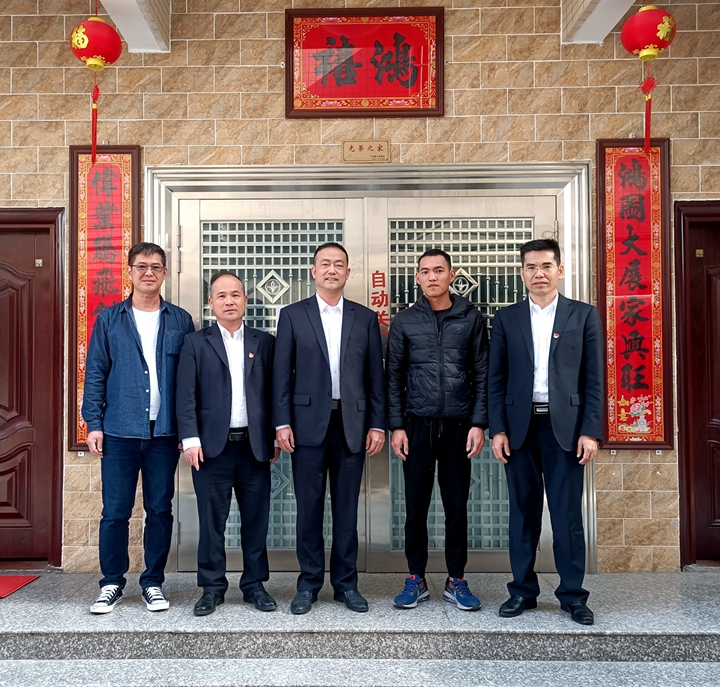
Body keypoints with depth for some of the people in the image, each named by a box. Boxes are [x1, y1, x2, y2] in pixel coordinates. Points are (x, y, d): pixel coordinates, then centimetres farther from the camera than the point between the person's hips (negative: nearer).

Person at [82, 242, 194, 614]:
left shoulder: (180, 321, 6)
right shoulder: (109, 319, 6)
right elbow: (95, 374, 5)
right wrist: (94, 423, -3)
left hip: (164, 432, 1)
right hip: (119, 432, 0)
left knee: (160, 510, 8)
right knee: (115, 511, 4)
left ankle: (153, 582, 22)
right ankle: (112, 584, 20)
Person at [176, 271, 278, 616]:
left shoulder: (264, 342, 9)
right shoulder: (196, 343, 6)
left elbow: (274, 392, 8)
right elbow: (186, 396, 0)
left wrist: (276, 436, 3)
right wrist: (190, 439, -8)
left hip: (255, 445, 1)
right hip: (212, 446, -1)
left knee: (256, 519, 8)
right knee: (211, 520, 5)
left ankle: (254, 584, 22)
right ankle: (212, 588, 18)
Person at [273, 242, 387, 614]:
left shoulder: (365, 318, 8)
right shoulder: (292, 315, 5)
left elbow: (375, 375, 7)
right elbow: (282, 373, 2)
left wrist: (377, 425, 1)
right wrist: (282, 423, -5)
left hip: (352, 423, 1)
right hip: (308, 422, -1)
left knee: (347, 508, 8)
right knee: (309, 506, 5)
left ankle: (346, 583, 21)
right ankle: (308, 584, 19)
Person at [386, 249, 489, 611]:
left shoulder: (471, 318, 4)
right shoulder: (404, 321, 5)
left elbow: (481, 374, 3)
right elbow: (394, 377, 5)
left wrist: (478, 423, -4)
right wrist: (396, 426, -1)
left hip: (459, 425, 0)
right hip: (418, 424, 0)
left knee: (457, 506, 7)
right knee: (416, 506, 6)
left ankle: (456, 581, 20)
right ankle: (416, 579, 20)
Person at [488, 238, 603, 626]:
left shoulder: (584, 315, 5)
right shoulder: (506, 318, 8)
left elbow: (594, 379, 2)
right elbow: (496, 379, 6)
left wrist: (591, 431, -5)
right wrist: (497, 429, -2)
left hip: (565, 426, -1)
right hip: (520, 426, 1)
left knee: (568, 513, 4)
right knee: (523, 511, 8)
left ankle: (573, 594, 17)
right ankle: (523, 590, 20)